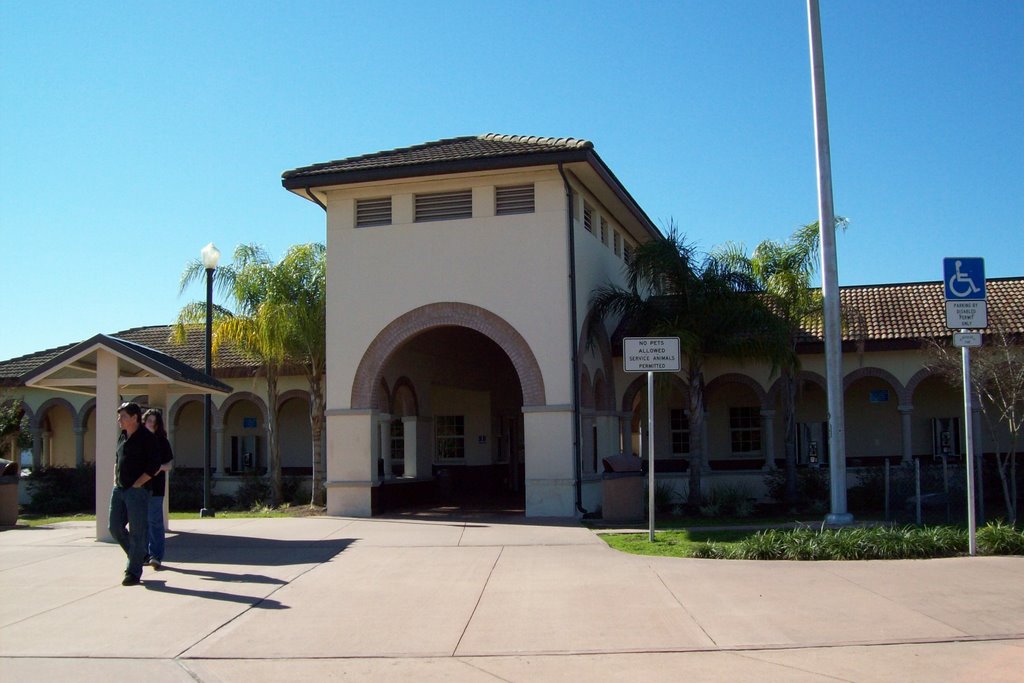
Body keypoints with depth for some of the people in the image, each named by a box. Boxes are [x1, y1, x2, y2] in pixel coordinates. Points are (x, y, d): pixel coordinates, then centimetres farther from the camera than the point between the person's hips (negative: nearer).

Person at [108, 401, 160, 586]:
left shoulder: (146, 438, -10)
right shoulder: (122, 437, 13)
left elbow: (155, 466, -14)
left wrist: (137, 484, -15)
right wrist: (115, 481, 14)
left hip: (137, 491, -8)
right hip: (119, 490, 8)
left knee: (136, 532, -2)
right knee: (115, 527, 8)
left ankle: (134, 573, 4)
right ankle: (136, 555, 29)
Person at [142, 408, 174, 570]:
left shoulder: (161, 441, 3)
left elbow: (168, 465, 5)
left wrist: (160, 467, -17)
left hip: (155, 487, -3)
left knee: (155, 521, -5)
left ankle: (156, 555, -5)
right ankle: (145, 555, 16)